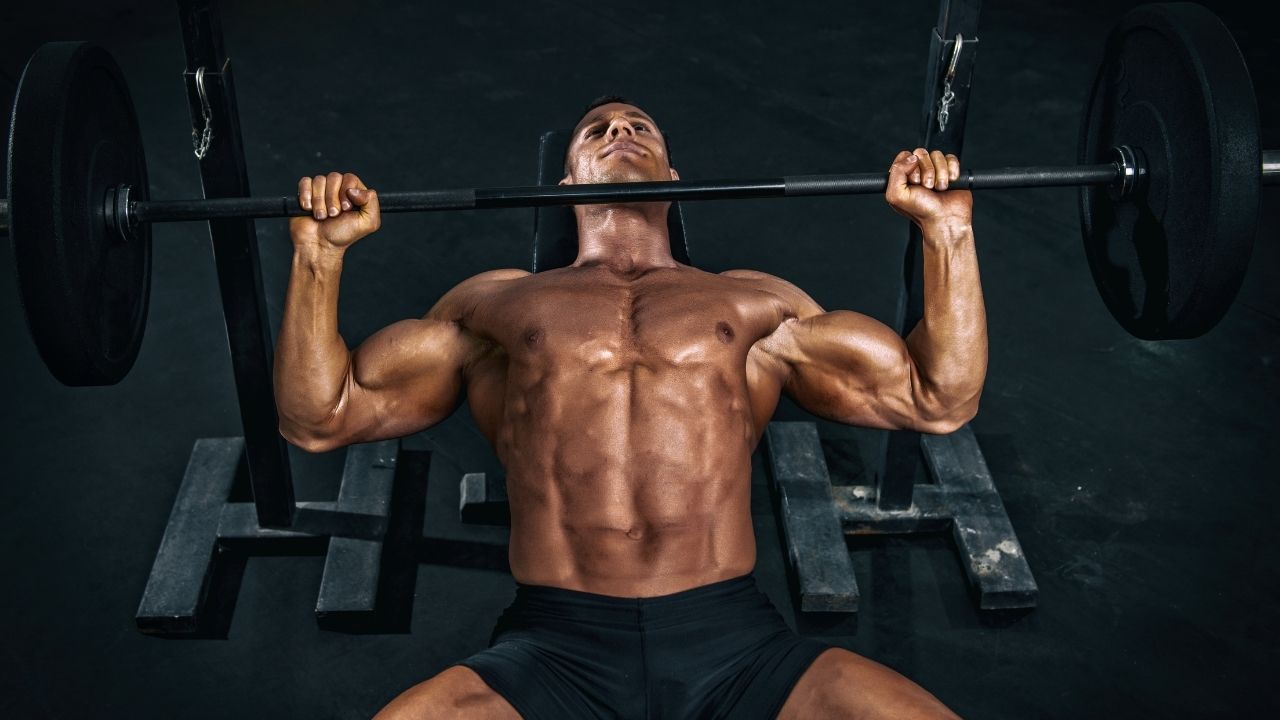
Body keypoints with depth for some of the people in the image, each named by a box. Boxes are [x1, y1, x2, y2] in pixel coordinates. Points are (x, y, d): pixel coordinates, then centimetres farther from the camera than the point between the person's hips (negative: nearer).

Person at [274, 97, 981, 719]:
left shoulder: (757, 302, 21)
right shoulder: (494, 302, 20)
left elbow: (939, 399, 16)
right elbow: (319, 418, 13)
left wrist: (947, 229, 8)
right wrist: (320, 251, 1)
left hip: (734, 640, 1)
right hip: (556, 646, 0)